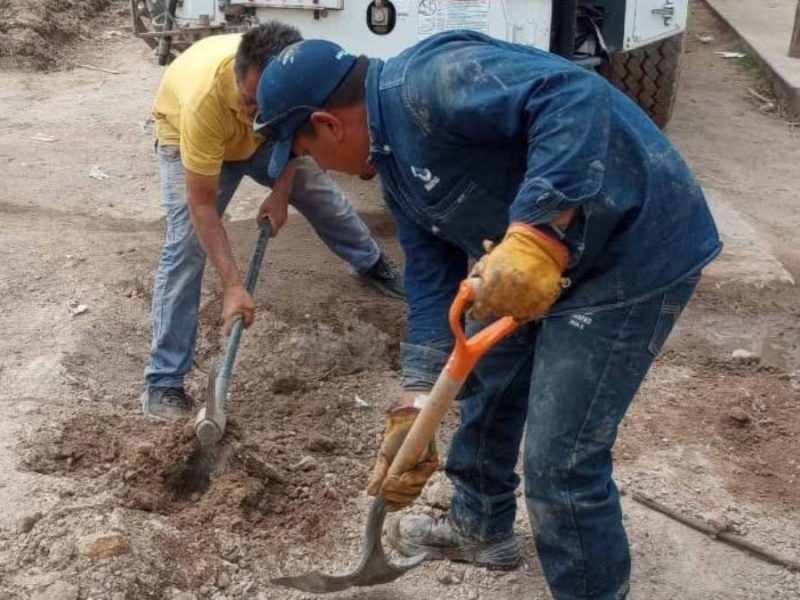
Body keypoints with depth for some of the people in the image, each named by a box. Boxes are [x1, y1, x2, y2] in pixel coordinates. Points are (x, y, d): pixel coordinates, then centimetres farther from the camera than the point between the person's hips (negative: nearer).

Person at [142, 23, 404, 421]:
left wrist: (281, 191, -13)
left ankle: (371, 264, 45)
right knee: (185, 245, -18)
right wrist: (232, 285, -42)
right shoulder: (204, 99, -45)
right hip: (187, 135, -4)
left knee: (321, 193, 13)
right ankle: (163, 380, -11)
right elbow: (201, 206, -39)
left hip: (266, 136, 5)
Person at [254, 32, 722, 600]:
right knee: (487, 378, 25)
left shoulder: (430, 80, -23)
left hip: (637, 243, -11)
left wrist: (533, 237, -43)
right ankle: (481, 526, 48)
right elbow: (432, 281, 5)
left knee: (561, 460, -6)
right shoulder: (395, 163, 9)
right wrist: (413, 411, -1)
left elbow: (574, 97, -35)